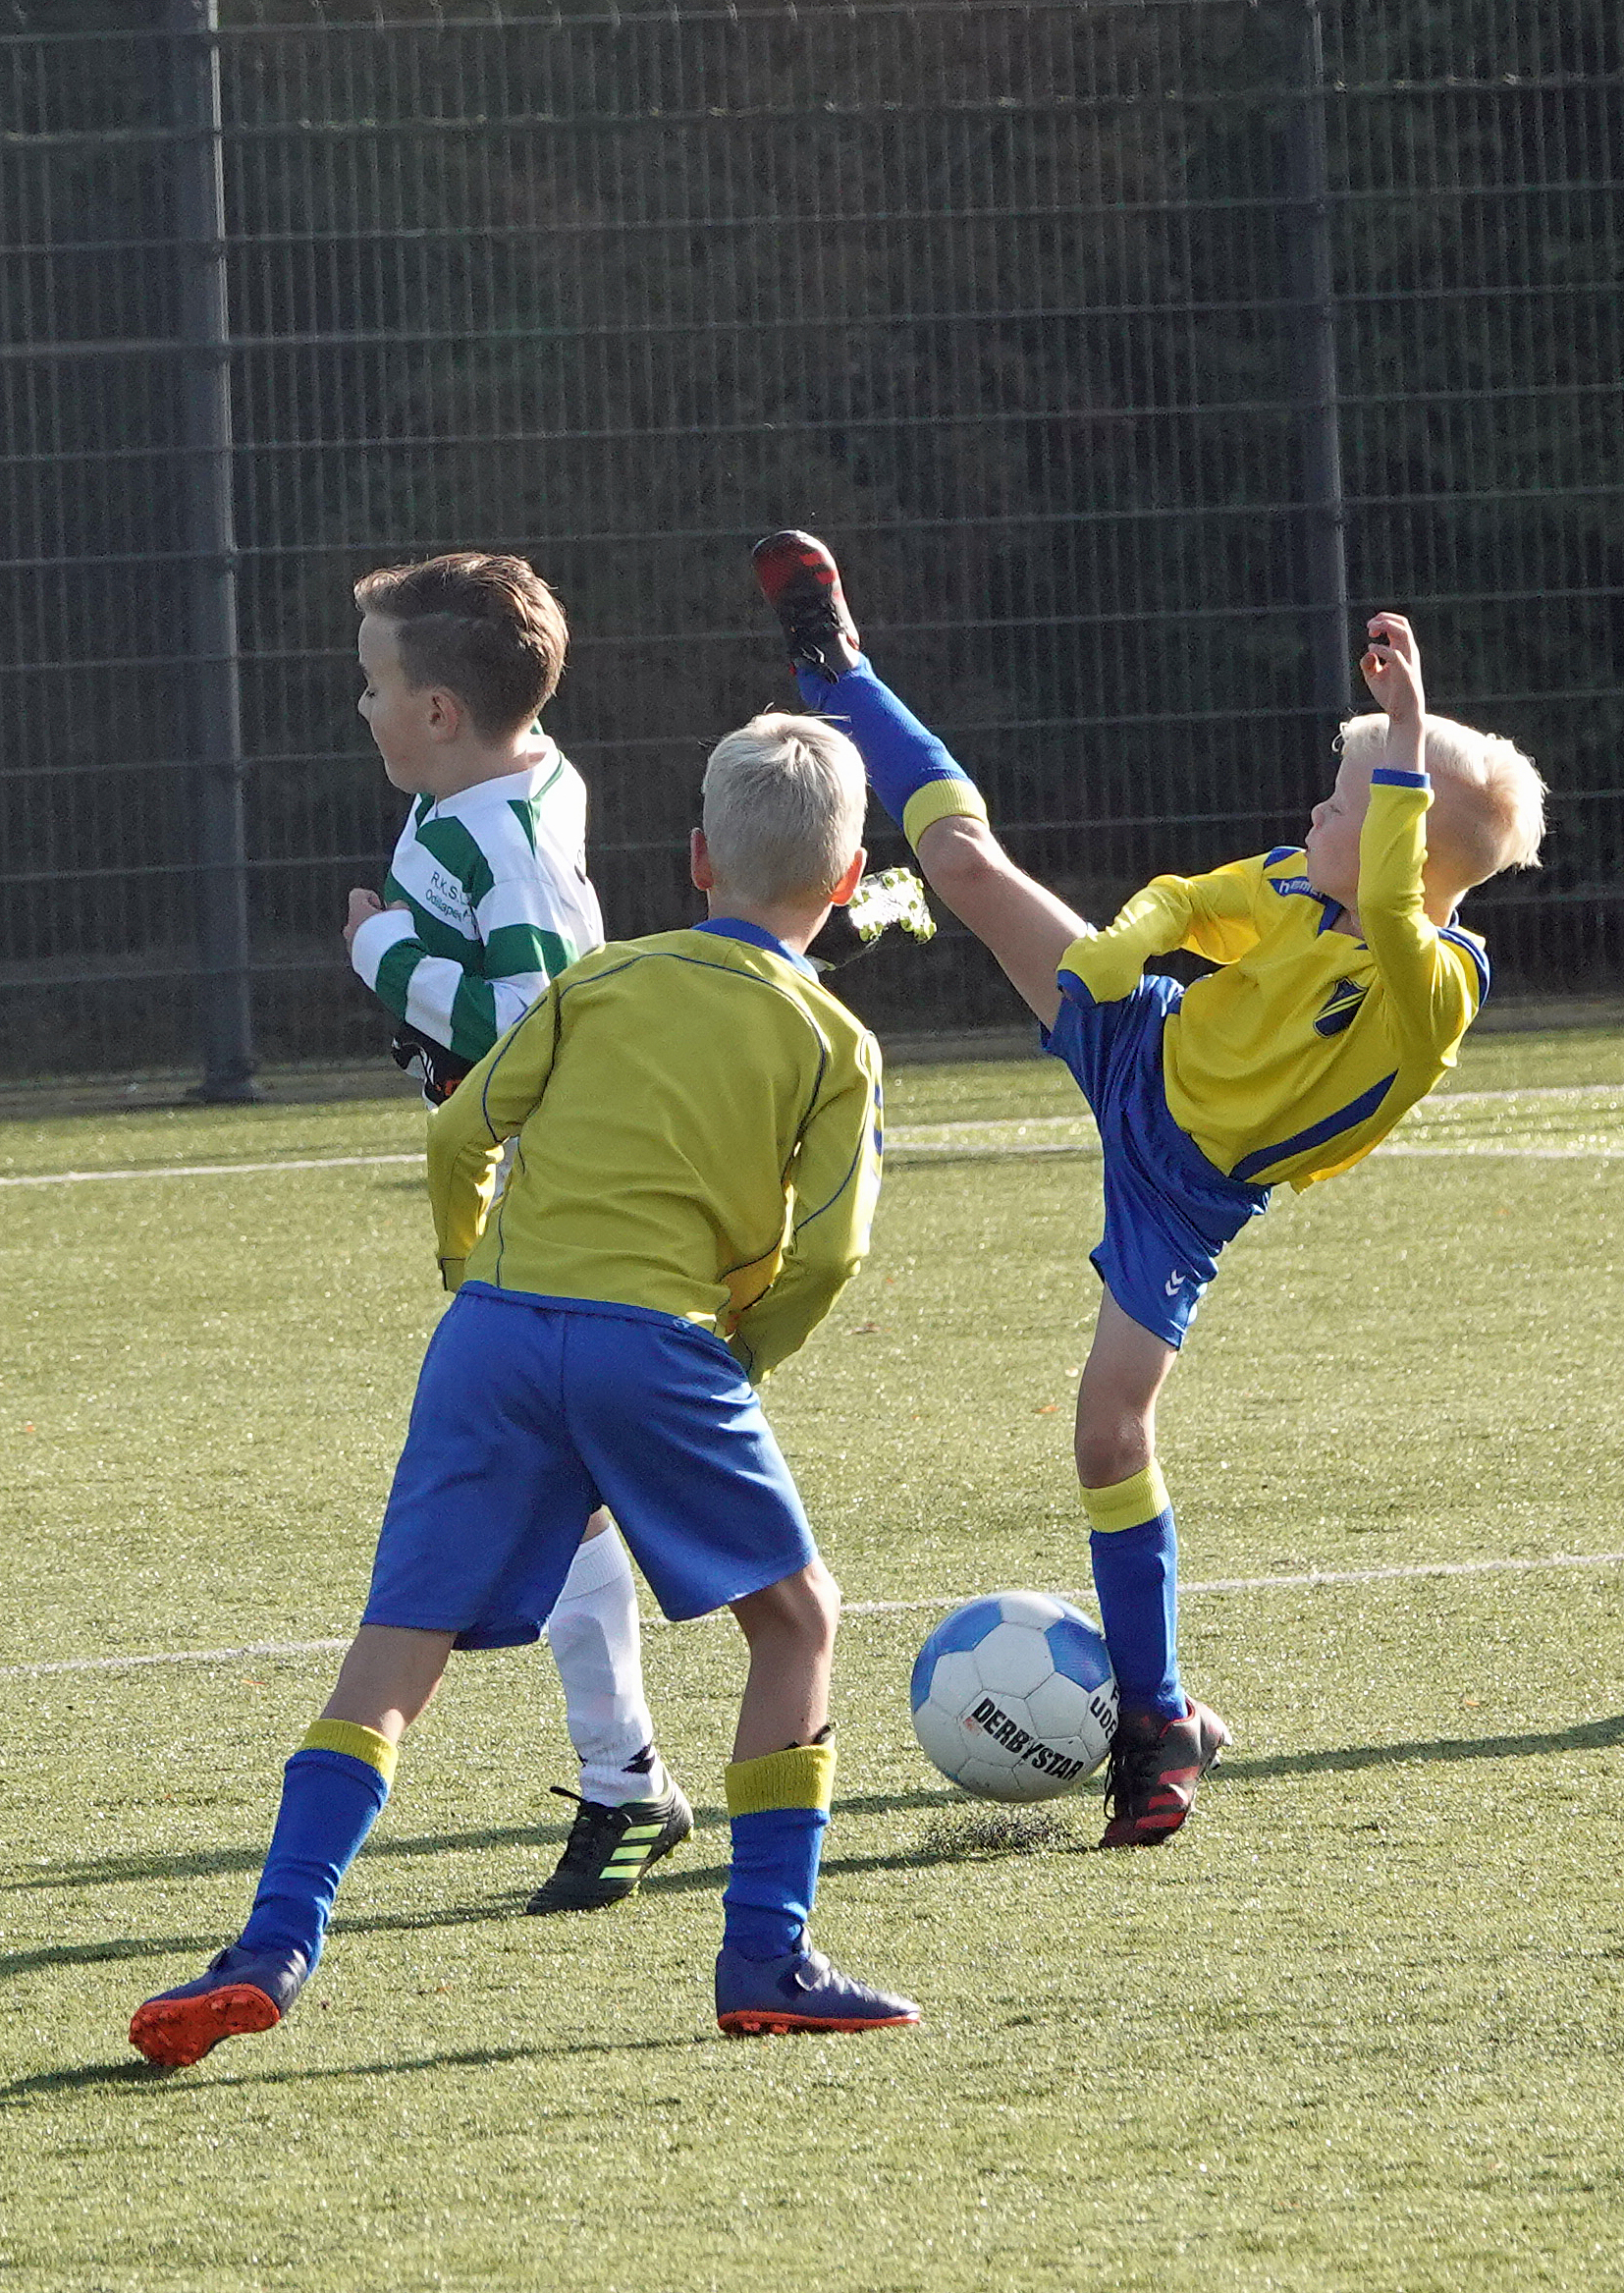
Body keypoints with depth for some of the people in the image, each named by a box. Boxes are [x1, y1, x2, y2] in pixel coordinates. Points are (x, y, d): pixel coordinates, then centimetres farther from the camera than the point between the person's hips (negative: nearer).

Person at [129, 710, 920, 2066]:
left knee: (397, 1649, 1)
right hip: (659, 1344, -2)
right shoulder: (834, 1048, 9)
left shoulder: (606, 982, 16)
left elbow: (461, 1136, 13)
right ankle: (768, 1956, 6)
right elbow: (825, 1255, 0)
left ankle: (275, 1947, -12)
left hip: (496, 1331, 2)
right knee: (797, 1615, 15)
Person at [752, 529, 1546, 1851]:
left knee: (1112, 1428, -12)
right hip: (1145, 1058, 6)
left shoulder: (1431, 990, -30)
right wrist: (1122, 943, -14)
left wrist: (1409, 743, -56)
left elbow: (1393, 911, -51)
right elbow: (1183, 902, 7)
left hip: (1191, 1190, -6)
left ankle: (1158, 1728, 2)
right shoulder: (1293, 892, -9)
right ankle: (841, 676, 34)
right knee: (965, 860, 6)